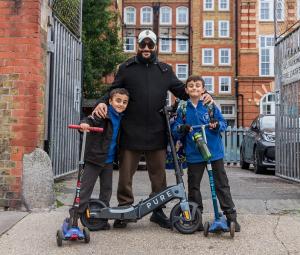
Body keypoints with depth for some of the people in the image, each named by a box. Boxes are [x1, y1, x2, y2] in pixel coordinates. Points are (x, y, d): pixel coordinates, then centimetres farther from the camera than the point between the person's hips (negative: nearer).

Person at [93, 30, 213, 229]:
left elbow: (181, 90, 17)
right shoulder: (127, 68, 8)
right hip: (131, 132, -2)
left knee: (158, 173, 9)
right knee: (126, 173, 4)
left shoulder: (165, 70, 13)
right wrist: (102, 102, -10)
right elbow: (114, 90, 9)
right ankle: (124, 208, 18)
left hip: (156, 133, 2)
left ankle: (158, 210, 23)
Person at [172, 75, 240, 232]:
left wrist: (217, 125, -20)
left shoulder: (210, 106, 2)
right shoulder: (182, 109, 4)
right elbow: (175, 130, 1)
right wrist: (182, 128, -21)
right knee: (193, 185, 8)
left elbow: (223, 123, 2)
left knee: (222, 184, 4)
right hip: (193, 154, 1)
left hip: (214, 150, -1)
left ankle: (231, 216, 11)